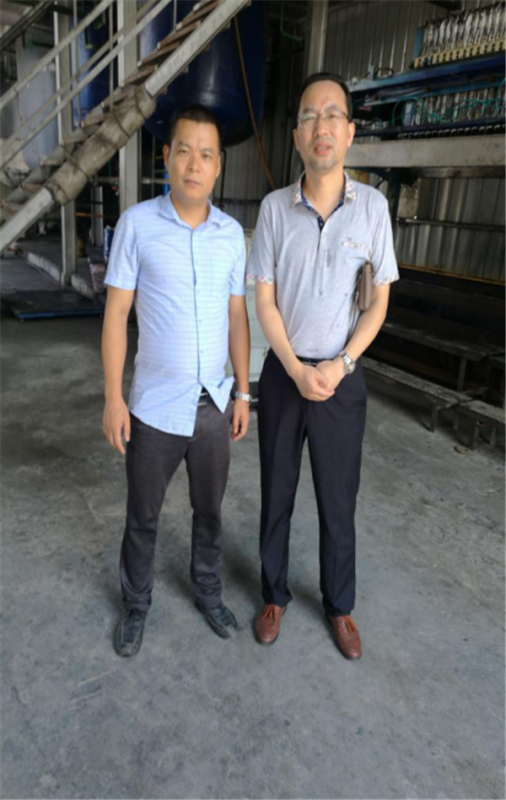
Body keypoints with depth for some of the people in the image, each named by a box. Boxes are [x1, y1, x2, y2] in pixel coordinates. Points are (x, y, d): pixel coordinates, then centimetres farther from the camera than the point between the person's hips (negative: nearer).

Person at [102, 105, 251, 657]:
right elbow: (116, 314, -6)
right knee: (143, 516, 15)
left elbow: (237, 317, 7)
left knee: (209, 510, 19)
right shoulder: (137, 223, -8)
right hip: (155, 406, -2)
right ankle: (136, 605, 39)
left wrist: (243, 392, 6)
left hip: (214, 404, 3)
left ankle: (207, 590, 43)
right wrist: (113, 399, -9)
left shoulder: (232, 234, 1)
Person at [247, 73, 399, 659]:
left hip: (343, 377, 0)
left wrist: (340, 365, -12)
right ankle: (274, 595, 35)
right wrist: (298, 370, -13)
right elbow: (264, 301, -3)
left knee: (338, 500, 11)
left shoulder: (372, 205, -3)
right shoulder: (274, 207, -3)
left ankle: (339, 605, 33)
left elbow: (379, 301, 0)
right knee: (276, 494, 13)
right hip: (282, 374, 1)